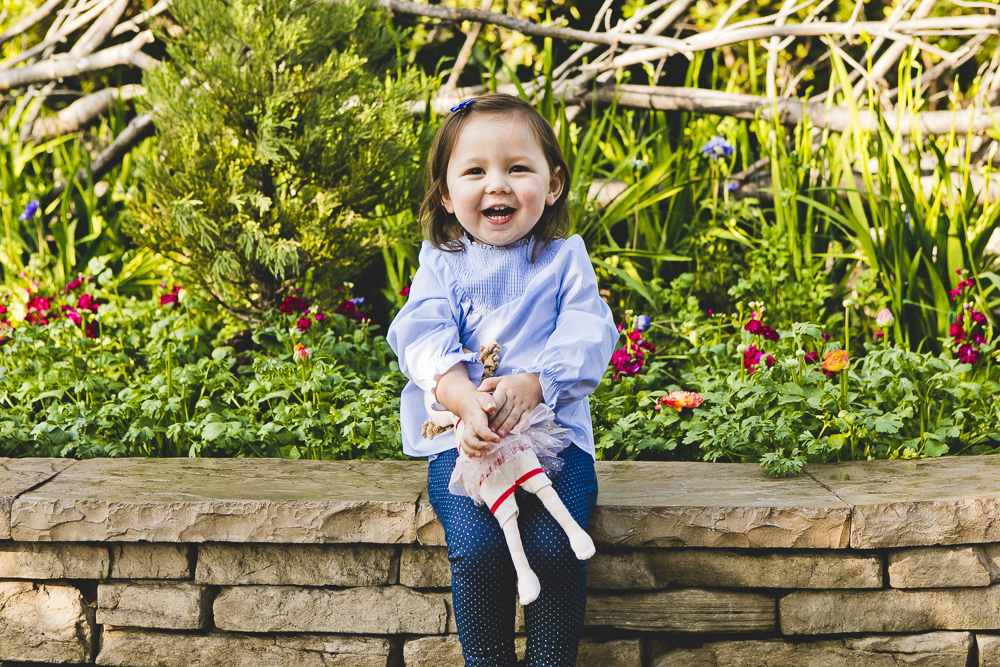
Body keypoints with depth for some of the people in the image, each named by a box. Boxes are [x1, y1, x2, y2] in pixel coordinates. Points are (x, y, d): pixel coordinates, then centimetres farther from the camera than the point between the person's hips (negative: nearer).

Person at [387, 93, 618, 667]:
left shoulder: (565, 259, 11)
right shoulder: (441, 263, 12)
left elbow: (587, 339, -3)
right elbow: (425, 341, -4)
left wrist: (529, 386, -22)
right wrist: (469, 403, -24)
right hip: (462, 437, 0)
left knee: (555, 546, -24)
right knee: (476, 546, -24)